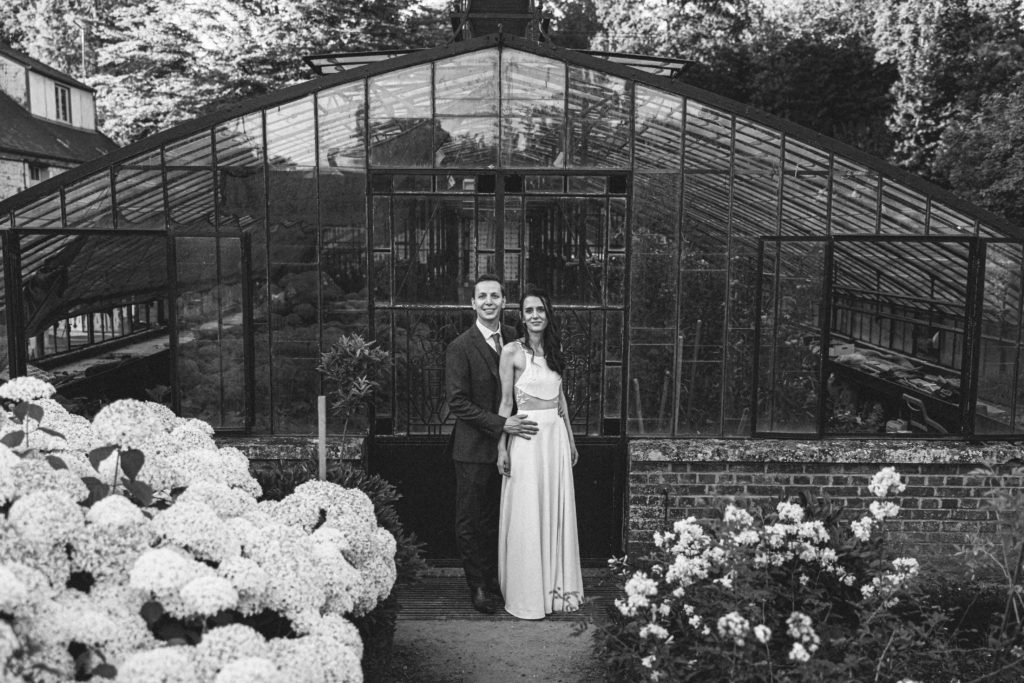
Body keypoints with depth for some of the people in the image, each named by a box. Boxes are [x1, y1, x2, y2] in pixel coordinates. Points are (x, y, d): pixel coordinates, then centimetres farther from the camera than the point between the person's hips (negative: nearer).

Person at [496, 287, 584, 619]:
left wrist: (570, 439, 16)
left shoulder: (555, 349, 10)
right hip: (526, 438, -5)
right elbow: (505, 401, -6)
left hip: (556, 435, 5)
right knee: (527, 514, 1)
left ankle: (556, 586, 22)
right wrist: (502, 447, -10)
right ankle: (527, 594, 13)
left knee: (557, 511, 9)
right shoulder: (512, 351, -5)